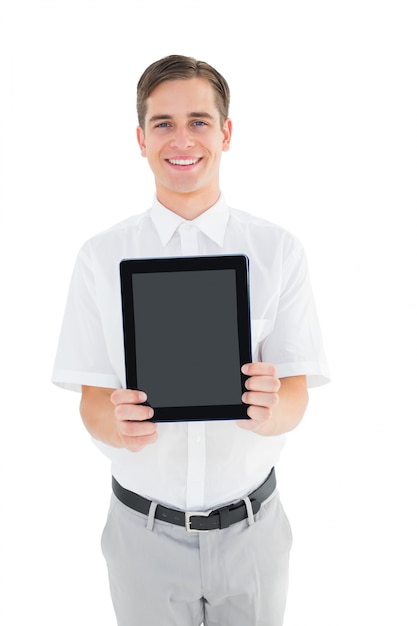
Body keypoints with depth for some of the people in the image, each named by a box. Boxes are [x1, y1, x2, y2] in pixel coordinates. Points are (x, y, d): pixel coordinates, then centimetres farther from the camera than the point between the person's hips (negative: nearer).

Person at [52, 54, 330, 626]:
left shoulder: (279, 251, -7)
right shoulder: (101, 258, -6)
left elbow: (297, 394, -7)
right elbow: (91, 401, -5)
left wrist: (271, 410, -29)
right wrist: (116, 423, -27)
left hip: (251, 528, 1)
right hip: (145, 529, 0)